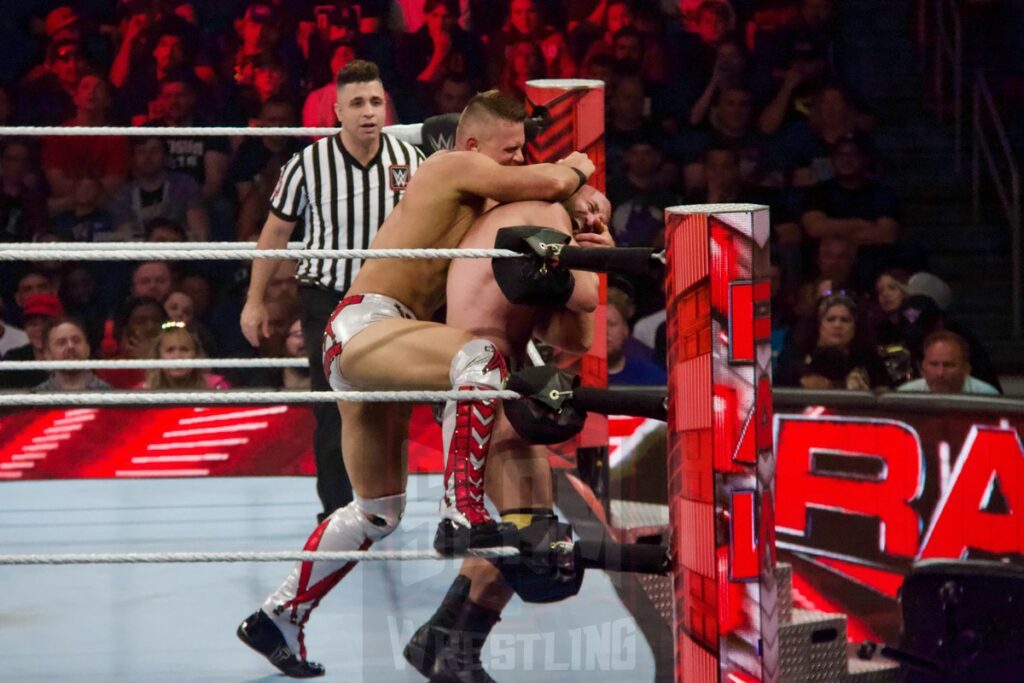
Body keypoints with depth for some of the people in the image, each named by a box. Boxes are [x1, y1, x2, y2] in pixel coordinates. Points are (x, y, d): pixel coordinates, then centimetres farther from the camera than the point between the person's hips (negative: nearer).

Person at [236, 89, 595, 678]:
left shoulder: (478, 203, 24)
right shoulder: (456, 168, -5)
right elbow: (552, 183, -14)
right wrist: (577, 168, 8)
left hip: (373, 346, 10)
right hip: (362, 325, -10)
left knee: (378, 511, 18)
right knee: (479, 358, -36)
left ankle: (280, 616, 27)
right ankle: (463, 514, -39)